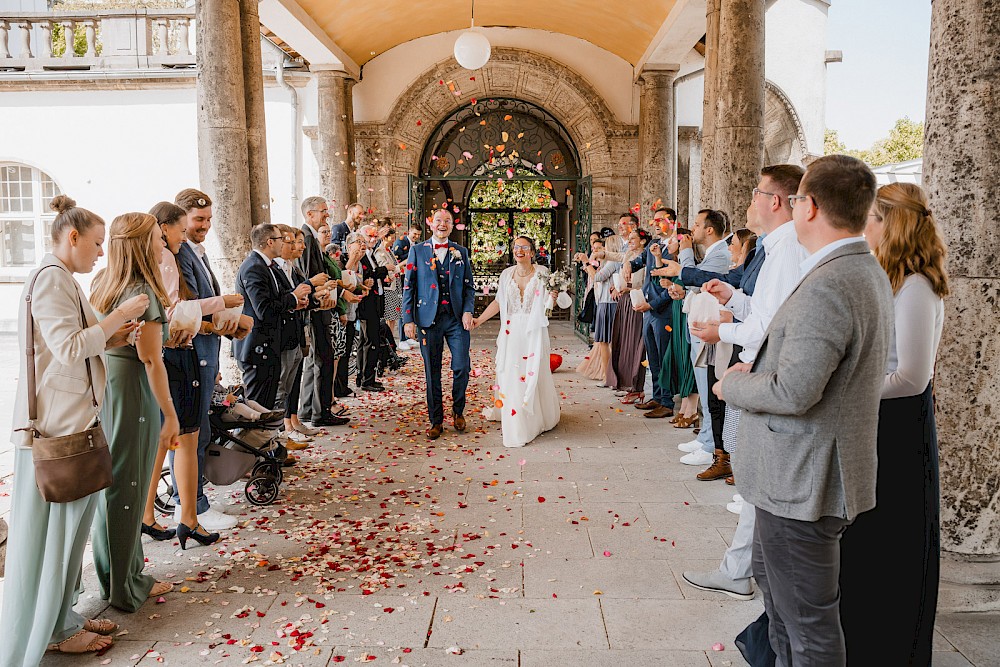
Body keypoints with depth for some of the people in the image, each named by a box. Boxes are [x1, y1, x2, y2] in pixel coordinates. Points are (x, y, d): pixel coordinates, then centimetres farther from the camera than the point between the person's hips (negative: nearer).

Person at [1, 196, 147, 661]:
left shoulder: (61, 279, 18)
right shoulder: (50, 277, -14)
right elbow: (68, 348, -20)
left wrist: (110, 339, 8)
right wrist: (117, 316, -14)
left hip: (71, 419, 10)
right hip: (54, 423, -10)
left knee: (69, 525, 15)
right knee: (52, 528, 1)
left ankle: (60, 619, 27)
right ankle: (50, 632, 14)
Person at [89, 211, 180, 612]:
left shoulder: (103, 285, 8)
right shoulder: (143, 292, -16)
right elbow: (151, 361, -17)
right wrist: (170, 414, -13)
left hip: (103, 393, 8)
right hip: (133, 398, -8)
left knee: (111, 487, 16)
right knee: (127, 492, 3)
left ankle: (120, 577, 31)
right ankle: (124, 587, 18)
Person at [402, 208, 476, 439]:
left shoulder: (461, 252, 11)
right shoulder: (417, 251, 6)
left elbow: (469, 286, 11)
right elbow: (408, 287, 4)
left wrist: (468, 311, -4)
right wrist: (408, 319, -3)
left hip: (457, 318, 1)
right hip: (429, 318, -1)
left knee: (462, 367, -5)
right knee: (432, 372, 4)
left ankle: (458, 411, 20)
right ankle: (436, 421, 17)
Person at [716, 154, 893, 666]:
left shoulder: (826, 287, -27)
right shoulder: (867, 270, 8)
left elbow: (793, 392, -30)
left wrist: (734, 385, -12)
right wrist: (758, 371, 11)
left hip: (802, 483, -11)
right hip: (801, 473, 11)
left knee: (808, 622, 6)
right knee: (770, 572, 30)